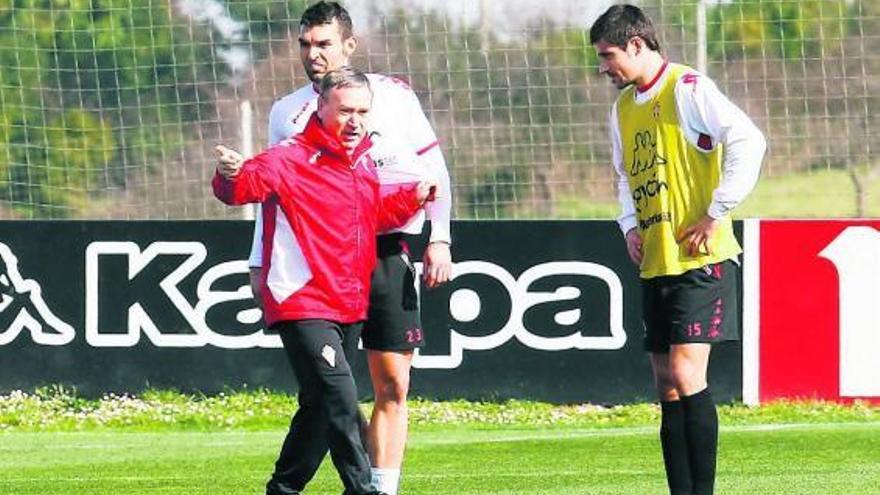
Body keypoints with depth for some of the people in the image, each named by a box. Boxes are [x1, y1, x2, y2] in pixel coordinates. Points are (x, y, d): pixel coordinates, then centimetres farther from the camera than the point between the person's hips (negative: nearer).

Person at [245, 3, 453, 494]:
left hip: (386, 254, 0)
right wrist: (260, 263, 9)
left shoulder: (393, 95, 5)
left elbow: (434, 169, 7)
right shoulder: (287, 112, 10)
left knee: (392, 387, -1)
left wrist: (440, 239, -1)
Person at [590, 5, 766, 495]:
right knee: (668, 388, 6)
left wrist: (716, 215, -18)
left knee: (686, 376, -15)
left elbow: (748, 142, -19)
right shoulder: (625, 106, 16)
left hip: (699, 259, -9)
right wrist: (631, 224, 11)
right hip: (655, 265, 9)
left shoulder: (688, 89, -10)